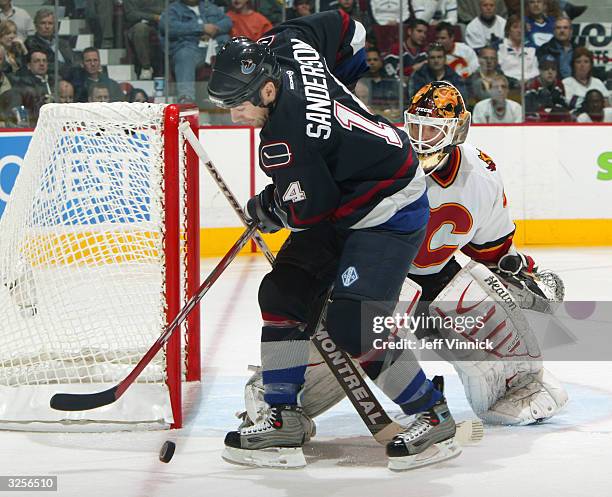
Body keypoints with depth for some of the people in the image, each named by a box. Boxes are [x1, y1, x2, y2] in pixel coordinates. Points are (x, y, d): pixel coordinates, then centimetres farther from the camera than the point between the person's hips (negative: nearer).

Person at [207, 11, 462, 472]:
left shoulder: (284, 136, -31)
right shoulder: (284, 45, -6)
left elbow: (309, 209, -22)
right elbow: (345, 28, 10)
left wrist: (265, 210, -1)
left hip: (389, 213, -11)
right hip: (349, 199, 11)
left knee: (352, 325, -17)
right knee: (284, 293, 6)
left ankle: (434, 420, -1)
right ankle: (285, 419, 11)